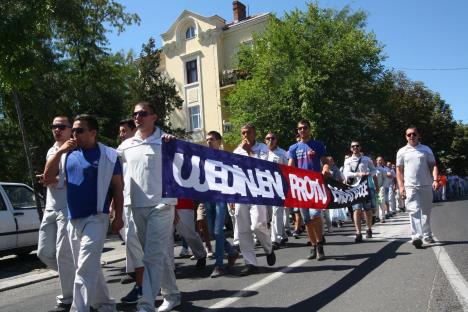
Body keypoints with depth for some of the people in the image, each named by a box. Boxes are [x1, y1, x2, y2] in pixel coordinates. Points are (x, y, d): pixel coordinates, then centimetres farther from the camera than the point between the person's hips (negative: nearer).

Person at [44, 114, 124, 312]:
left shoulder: (108, 155, -5)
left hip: (95, 218, -6)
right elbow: (47, 178, 3)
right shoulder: (67, 154, 8)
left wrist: (118, 218, -5)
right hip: (73, 220, 6)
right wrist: (59, 152, -7)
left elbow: (117, 188, -2)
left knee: (85, 269, -9)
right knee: (90, 267, 16)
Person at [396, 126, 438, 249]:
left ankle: (427, 235, 25)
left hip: (426, 186, 2)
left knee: (426, 212, 10)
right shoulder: (402, 152, 8)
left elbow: (433, 165, 7)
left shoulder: (426, 150, 10)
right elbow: (399, 170, 7)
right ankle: (416, 237, -20)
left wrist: (435, 180, -9)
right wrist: (401, 186, -2)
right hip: (410, 187, -2)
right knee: (414, 211, -13)